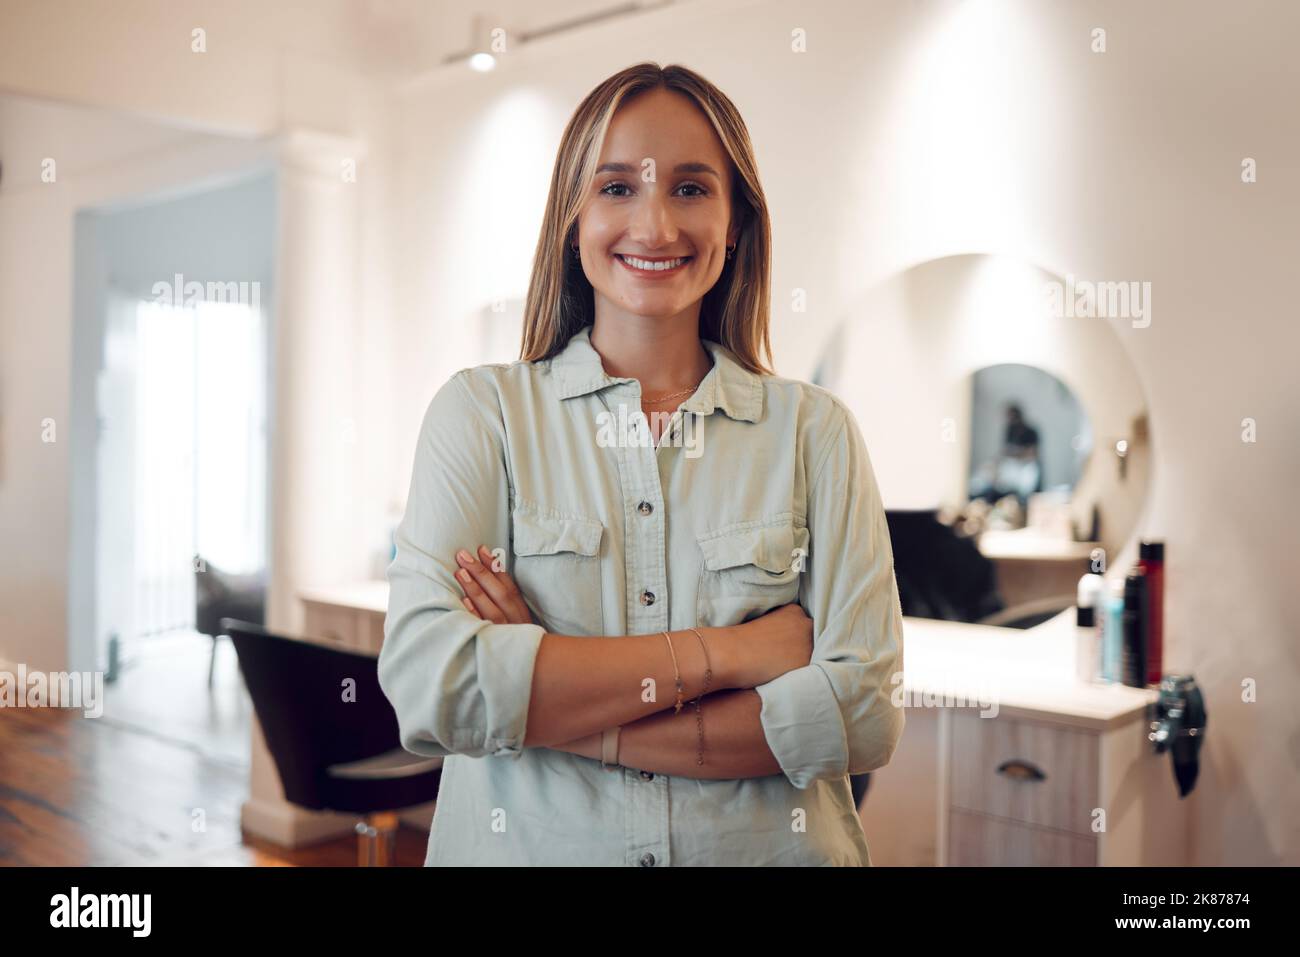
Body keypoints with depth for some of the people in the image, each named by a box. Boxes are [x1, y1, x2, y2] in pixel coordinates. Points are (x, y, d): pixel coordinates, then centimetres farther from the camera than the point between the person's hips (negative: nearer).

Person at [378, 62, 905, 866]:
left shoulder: (816, 431, -4)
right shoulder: (482, 410, -6)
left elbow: (866, 715, -11)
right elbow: (427, 684, -17)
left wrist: (567, 718, -17)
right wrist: (725, 653, -17)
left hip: (768, 847, 1)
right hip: (526, 845, 0)